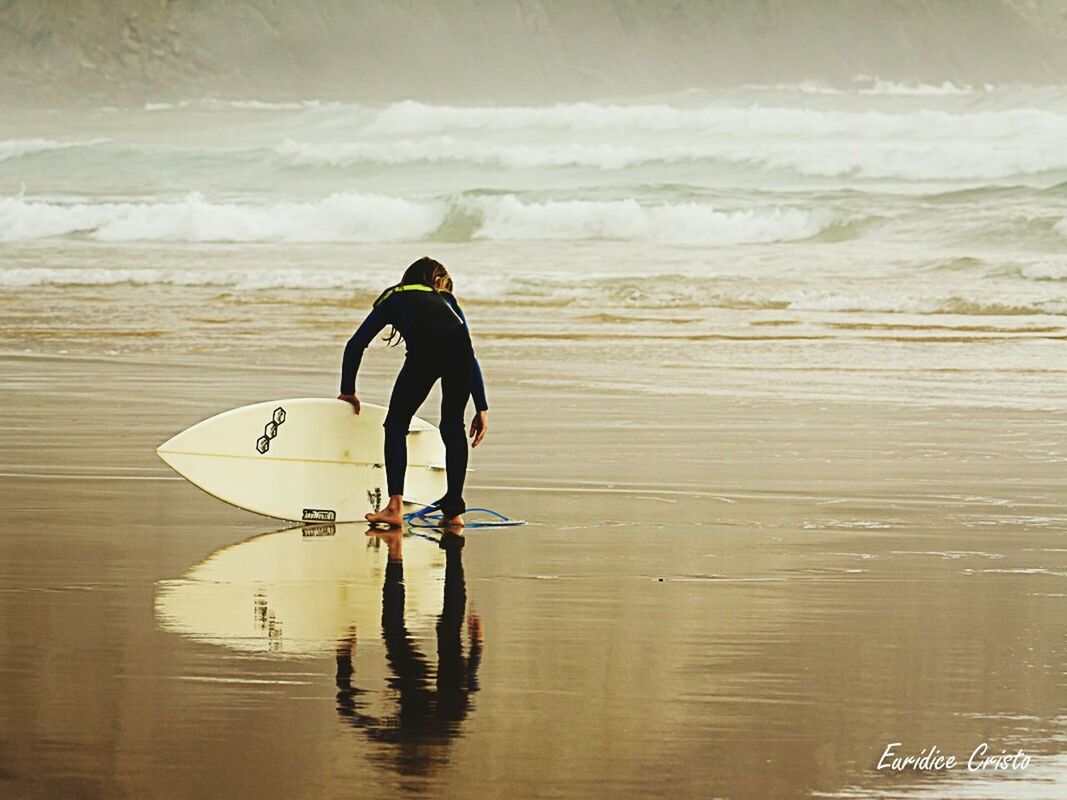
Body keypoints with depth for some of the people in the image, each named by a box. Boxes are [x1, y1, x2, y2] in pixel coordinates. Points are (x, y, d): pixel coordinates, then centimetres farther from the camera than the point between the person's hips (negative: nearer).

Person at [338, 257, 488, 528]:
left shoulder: (393, 298, 34)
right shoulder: (447, 301, 38)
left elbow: (355, 345, 30)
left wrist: (347, 391, 40)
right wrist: (482, 409, 33)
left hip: (425, 352, -3)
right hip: (458, 351, 3)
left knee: (396, 424, 11)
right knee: (453, 427, 21)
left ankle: (395, 506, -3)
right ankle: (454, 510, 18)